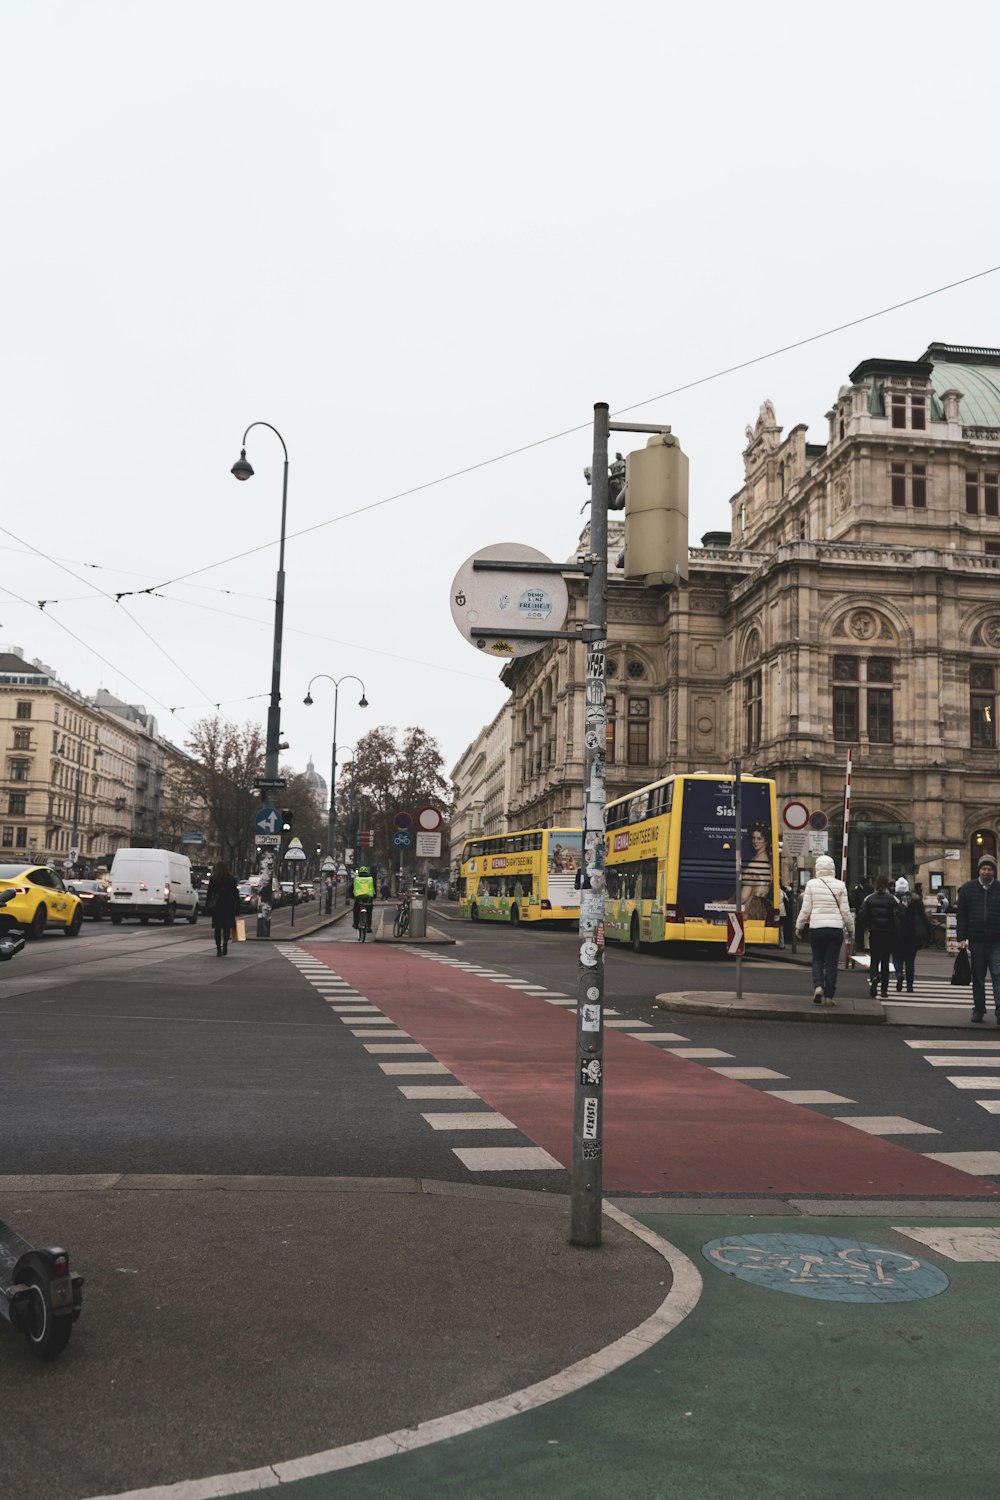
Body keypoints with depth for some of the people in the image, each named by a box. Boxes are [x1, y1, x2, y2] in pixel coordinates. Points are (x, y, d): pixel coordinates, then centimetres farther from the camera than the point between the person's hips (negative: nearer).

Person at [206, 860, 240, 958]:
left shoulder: (213, 880, -2)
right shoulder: (231, 880, 0)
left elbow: (209, 894, -1)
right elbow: (236, 894, 2)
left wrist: (207, 906, 5)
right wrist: (237, 906, 7)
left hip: (217, 906, 0)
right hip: (229, 906, 0)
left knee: (217, 928, 6)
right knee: (227, 927, 7)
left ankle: (219, 950, 3)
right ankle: (225, 943, -19)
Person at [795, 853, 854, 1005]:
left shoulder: (812, 884, -2)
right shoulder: (840, 885, 0)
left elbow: (805, 909, 0)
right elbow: (845, 910, 2)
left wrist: (799, 926, 12)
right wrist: (851, 928, 16)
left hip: (816, 927, 0)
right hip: (836, 928, 0)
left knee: (817, 959, 14)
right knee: (831, 962, 6)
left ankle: (818, 986, -7)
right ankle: (829, 995, 6)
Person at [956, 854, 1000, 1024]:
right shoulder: (968, 888, 6)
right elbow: (961, 915, 6)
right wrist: (961, 938, -2)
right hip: (976, 941, 2)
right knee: (977, 979, 10)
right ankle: (978, 1010, 20)